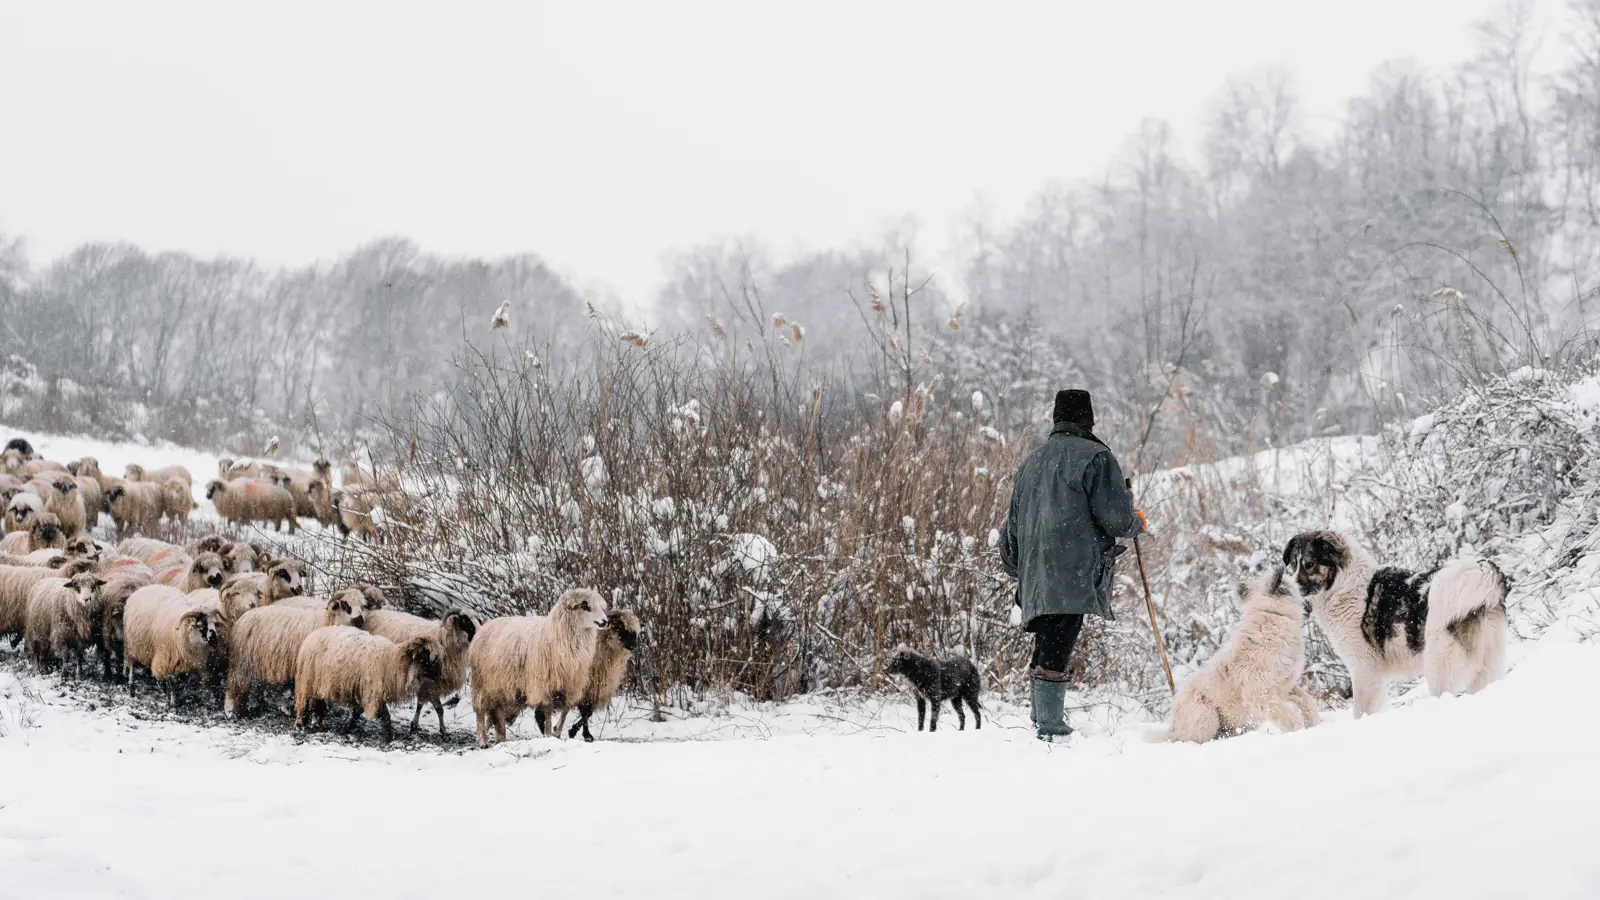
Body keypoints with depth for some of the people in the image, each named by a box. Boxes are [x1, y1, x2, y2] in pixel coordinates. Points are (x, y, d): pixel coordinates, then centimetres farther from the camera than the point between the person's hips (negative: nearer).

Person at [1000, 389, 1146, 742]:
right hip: (1075, 575, -7)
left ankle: (1041, 721, 10)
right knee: (1055, 654, -14)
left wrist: (1017, 569, 38)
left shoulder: (1031, 461, 23)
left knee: (1045, 652, 12)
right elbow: (1116, 517, -7)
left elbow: (1012, 525, 27)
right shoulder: (1095, 456, 0)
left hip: (1035, 580, 7)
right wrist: (1137, 523, 15)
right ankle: (1051, 729, -17)